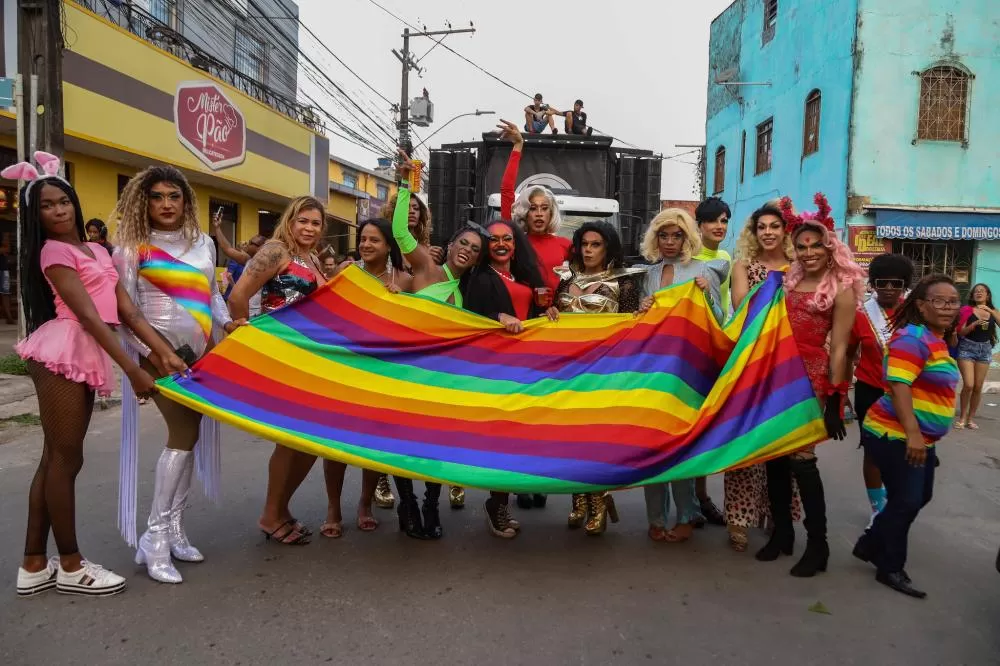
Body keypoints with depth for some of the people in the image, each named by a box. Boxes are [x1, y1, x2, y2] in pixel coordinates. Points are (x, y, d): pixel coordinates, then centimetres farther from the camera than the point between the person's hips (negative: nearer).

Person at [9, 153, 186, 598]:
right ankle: (70, 566, 11)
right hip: (61, 354, -8)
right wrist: (132, 370, -21)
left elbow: (126, 309, 9)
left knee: (55, 459, 11)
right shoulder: (53, 251, -8)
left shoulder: (96, 250, 16)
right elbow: (88, 316, -16)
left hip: (84, 357, 8)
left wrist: (164, 352, -2)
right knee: (65, 459, -1)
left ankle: (34, 566, 21)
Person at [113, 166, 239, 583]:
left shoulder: (204, 243, 12)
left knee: (188, 434, 7)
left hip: (200, 350, 6)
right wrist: (151, 351, -17)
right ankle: (155, 537, -4)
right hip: (161, 348, -6)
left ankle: (175, 529, 17)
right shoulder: (133, 247, -3)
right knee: (184, 433, -13)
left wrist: (227, 323, 1)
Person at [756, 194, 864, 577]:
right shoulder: (789, 279, 12)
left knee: (801, 457, -5)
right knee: (775, 455, 8)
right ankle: (781, 533, 22)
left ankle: (818, 544, 10)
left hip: (812, 378, -6)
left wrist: (835, 400, -10)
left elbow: (838, 349, -8)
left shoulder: (841, 289, -5)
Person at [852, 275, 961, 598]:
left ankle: (870, 544, 31)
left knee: (920, 498, 18)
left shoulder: (936, 339, 12)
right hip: (895, 436, -10)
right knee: (906, 501, -2)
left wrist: (922, 436, 24)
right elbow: (898, 384, -28)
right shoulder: (914, 337, -18)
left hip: (921, 438, 10)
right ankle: (891, 569, 14)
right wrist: (912, 433, -31)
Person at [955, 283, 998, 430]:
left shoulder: (993, 311, 8)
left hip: (985, 349, 4)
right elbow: (960, 332, -5)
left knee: (978, 387, 4)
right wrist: (975, 324, -20)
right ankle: (962, 417, 2)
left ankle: (970, 418, 16)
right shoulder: (967, 310, -2)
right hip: (967, 348, -4)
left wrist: (990, 310, -16)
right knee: (968, 385, -13)